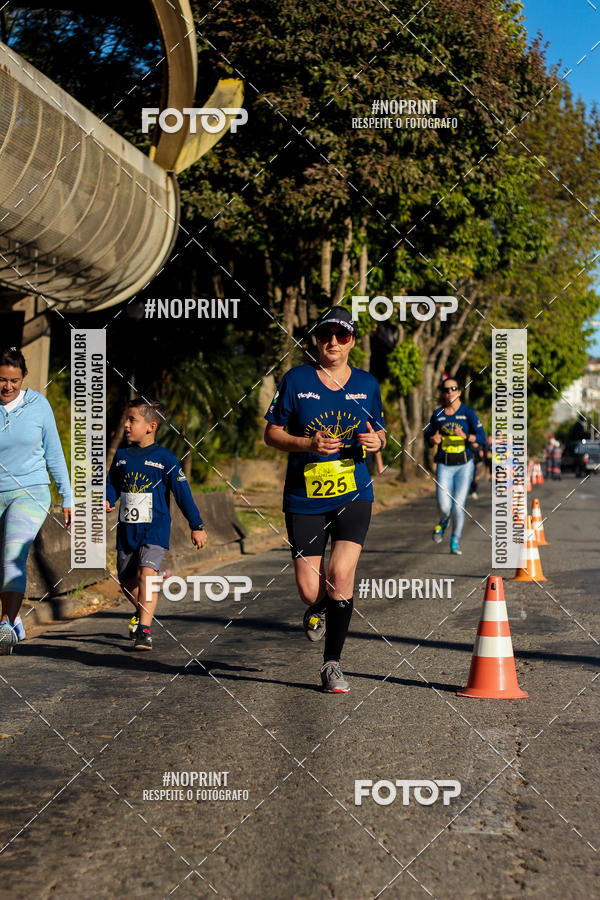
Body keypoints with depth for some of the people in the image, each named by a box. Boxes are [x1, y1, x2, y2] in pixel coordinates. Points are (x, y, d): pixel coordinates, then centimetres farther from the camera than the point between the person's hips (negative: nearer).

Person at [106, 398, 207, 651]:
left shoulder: (165, 458, -6)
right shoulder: (121, 456, 7)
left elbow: (182, 492, -3)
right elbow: (112, 483, 16)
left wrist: (197, 526, -1)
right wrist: (107, 500, -8)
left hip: (155, 528, -5)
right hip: (127, 529, 5)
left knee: (147, 572, -22)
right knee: (127, 579, 15)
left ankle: (144, 630, -24)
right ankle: (142, 611, 45)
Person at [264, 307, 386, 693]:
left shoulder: (366, 384, 8)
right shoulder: (296, 380, 0)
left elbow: (380, 434, 18)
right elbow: (272, 432, 2)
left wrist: (376, 441, -7)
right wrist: (308, 444, -15)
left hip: (354, 494, 1)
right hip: (305, 498, -1)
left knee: (341, 572, -17)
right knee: (310, 589, -4)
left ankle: (332, 664, -1)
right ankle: (319, 607, 37)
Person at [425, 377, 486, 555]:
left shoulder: (468, 412, -2)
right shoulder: (438, 414, 6)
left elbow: (482, 438, -7)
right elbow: (428, 434, 17)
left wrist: (465, 436, -26)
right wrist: (434, 439, -6)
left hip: (464, 465, -1)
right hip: (444, 465, 1)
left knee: (458, 506, -6)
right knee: (444, 506, -11)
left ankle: (455, 540, 16)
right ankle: (443, 522, 26)